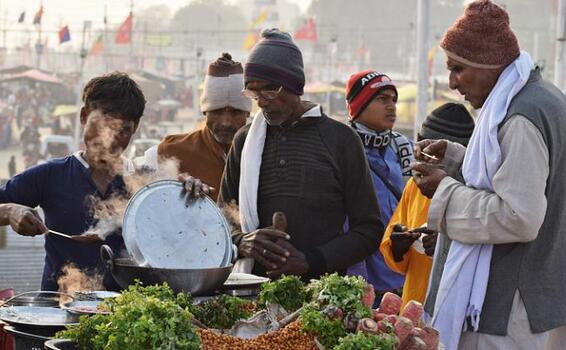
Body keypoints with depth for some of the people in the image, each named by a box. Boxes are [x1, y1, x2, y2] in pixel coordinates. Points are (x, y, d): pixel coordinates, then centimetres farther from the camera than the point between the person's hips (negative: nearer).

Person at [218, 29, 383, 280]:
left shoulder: (340, 139, 4)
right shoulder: (246, 140, 14)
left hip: (321, 288, -3)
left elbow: (369, 229, 3)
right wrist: (242, 242, -4)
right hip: (256, 286, 3)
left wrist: (311, 260, -11)